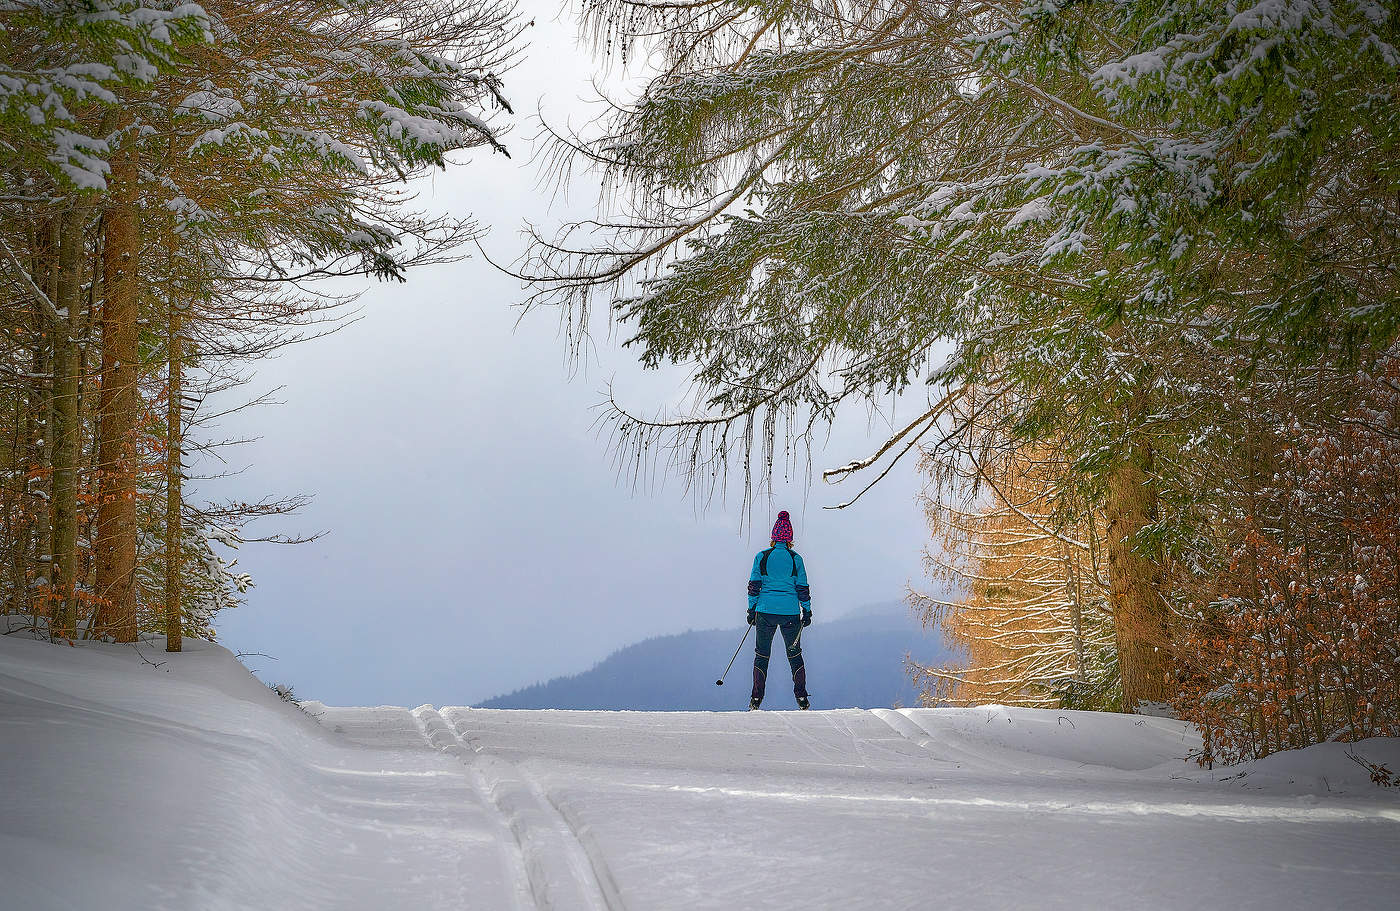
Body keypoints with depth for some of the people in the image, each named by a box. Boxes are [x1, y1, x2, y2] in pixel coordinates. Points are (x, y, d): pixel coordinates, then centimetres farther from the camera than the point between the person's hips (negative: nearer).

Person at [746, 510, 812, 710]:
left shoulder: (761, 557, -1)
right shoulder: (795, 558, -1)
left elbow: (754, 586, 0)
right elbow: (803, 588, 2)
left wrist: (752, 609, 7)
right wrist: (807, 611, 11)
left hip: (766, 611, 0)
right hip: (790, 612, 0)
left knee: (761, 655, 10)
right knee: (795, 655, 13)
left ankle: (756, 698, 5)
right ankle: (801, 698, 11)